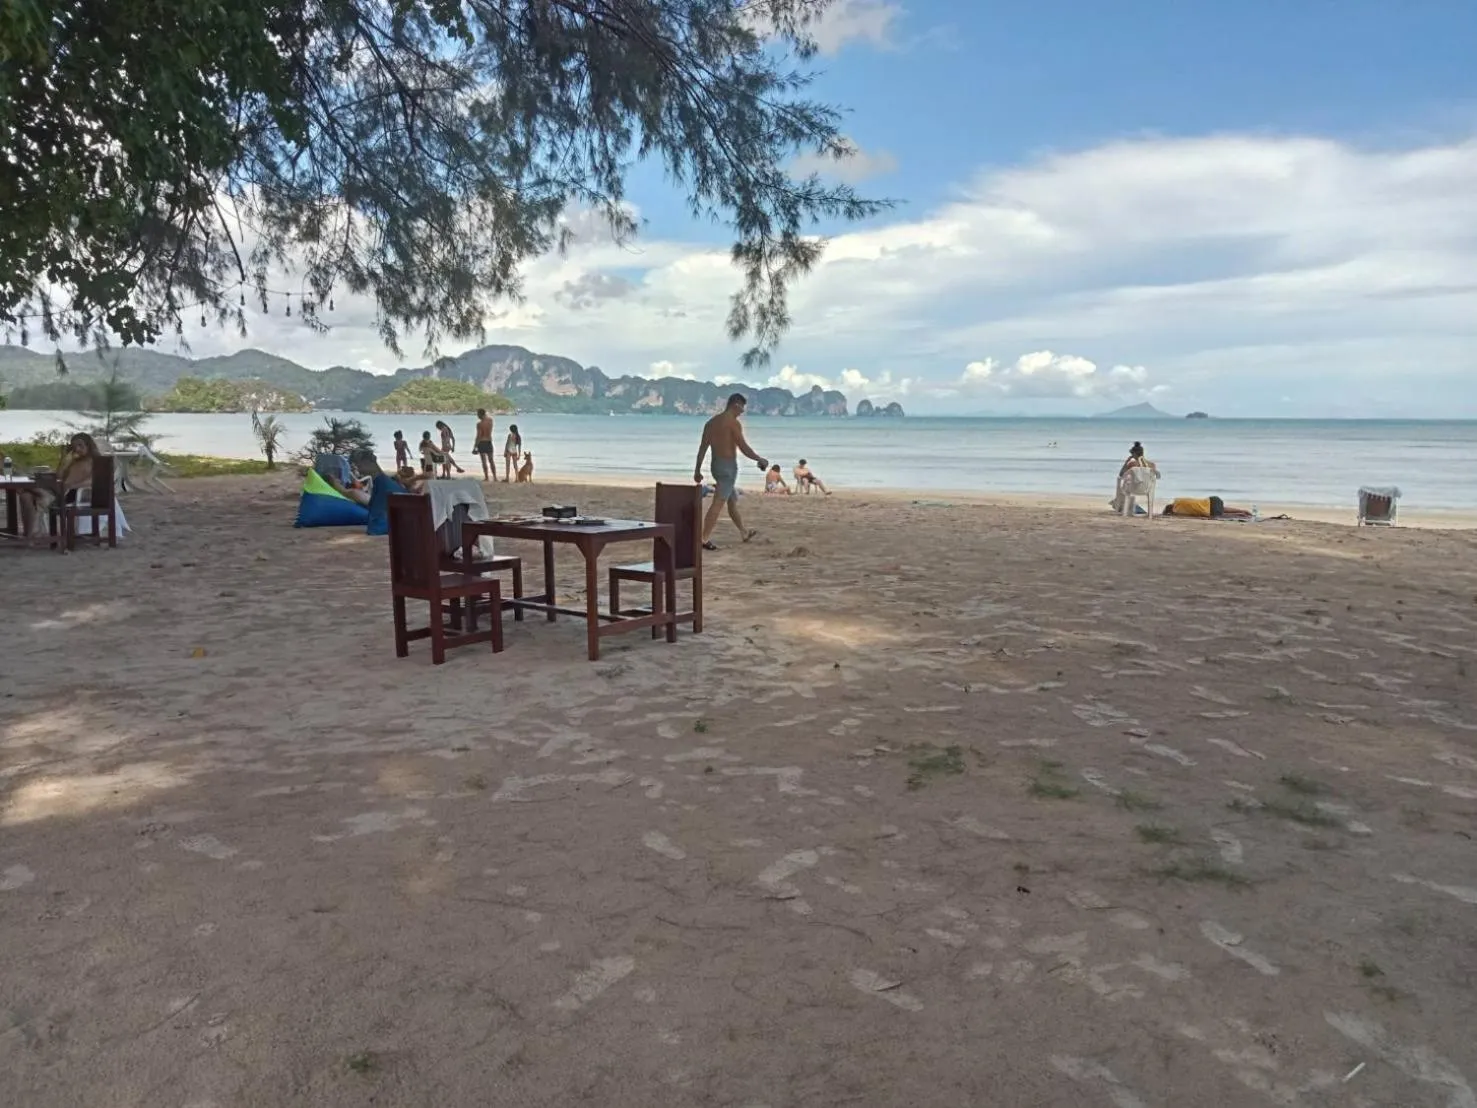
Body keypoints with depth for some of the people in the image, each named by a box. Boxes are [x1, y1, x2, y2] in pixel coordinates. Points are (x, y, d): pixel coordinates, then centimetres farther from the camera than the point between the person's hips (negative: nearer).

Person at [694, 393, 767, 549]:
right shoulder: (733, 423, -12)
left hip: (716, 465, 9)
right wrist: (760, 460, -2)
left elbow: (702, 448, 11)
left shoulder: (711, 422, 11)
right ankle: (704, 539, -14)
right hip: (728, 466, -9)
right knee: (718, 503, -10)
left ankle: (745, 533, 34)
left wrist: (697, 470, 14)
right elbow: (744, 448, -16)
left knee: (733, 500, 21)